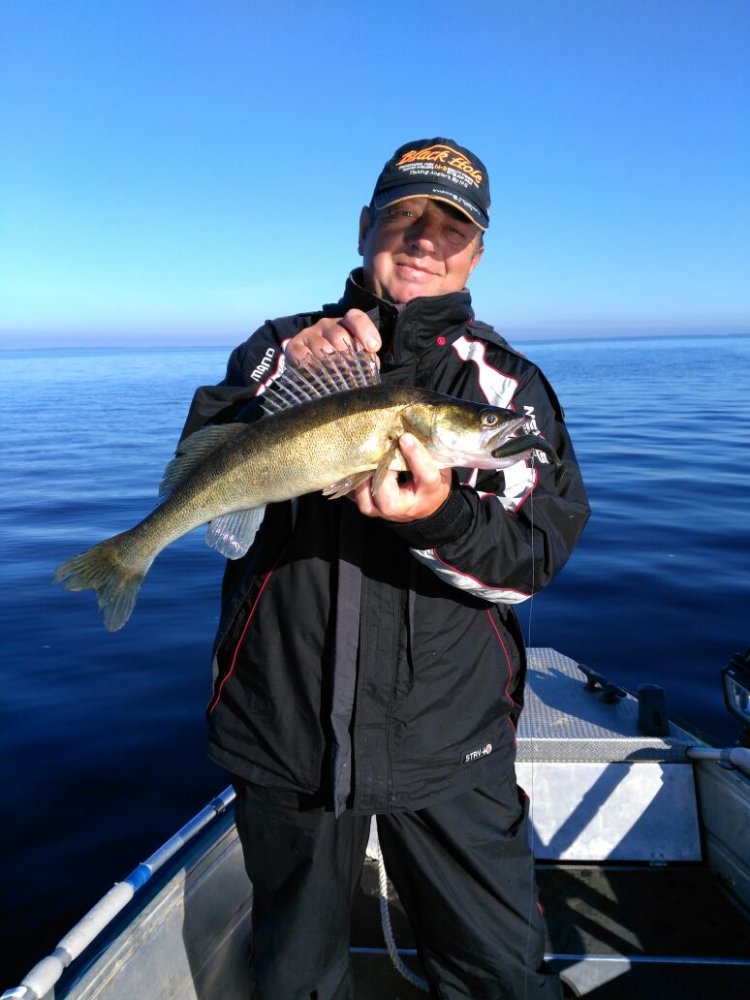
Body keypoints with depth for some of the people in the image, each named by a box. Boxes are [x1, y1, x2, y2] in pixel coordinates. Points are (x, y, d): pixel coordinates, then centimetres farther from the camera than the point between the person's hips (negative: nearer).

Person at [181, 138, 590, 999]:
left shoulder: (507, 383, 1)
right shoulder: (283, 347, 4)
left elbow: (532, 564, -9)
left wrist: (441, 516, -30)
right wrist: (285, 381, -24)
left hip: (447, 747, 0)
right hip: (283, 735, 2)